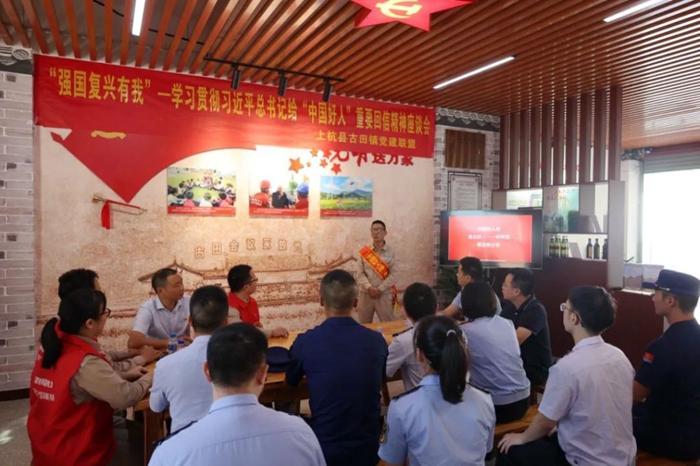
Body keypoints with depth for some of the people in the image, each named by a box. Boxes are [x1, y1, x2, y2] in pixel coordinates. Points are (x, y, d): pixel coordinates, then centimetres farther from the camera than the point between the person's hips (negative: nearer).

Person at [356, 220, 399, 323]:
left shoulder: (391, 252, 0)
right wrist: (369, 288, -15)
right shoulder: (364, 252, 3)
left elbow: (393, 275, -6)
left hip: (384, 294, -1)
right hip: (366, 294, 1)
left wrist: (380, 289, -13)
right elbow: (360, 274, -1)